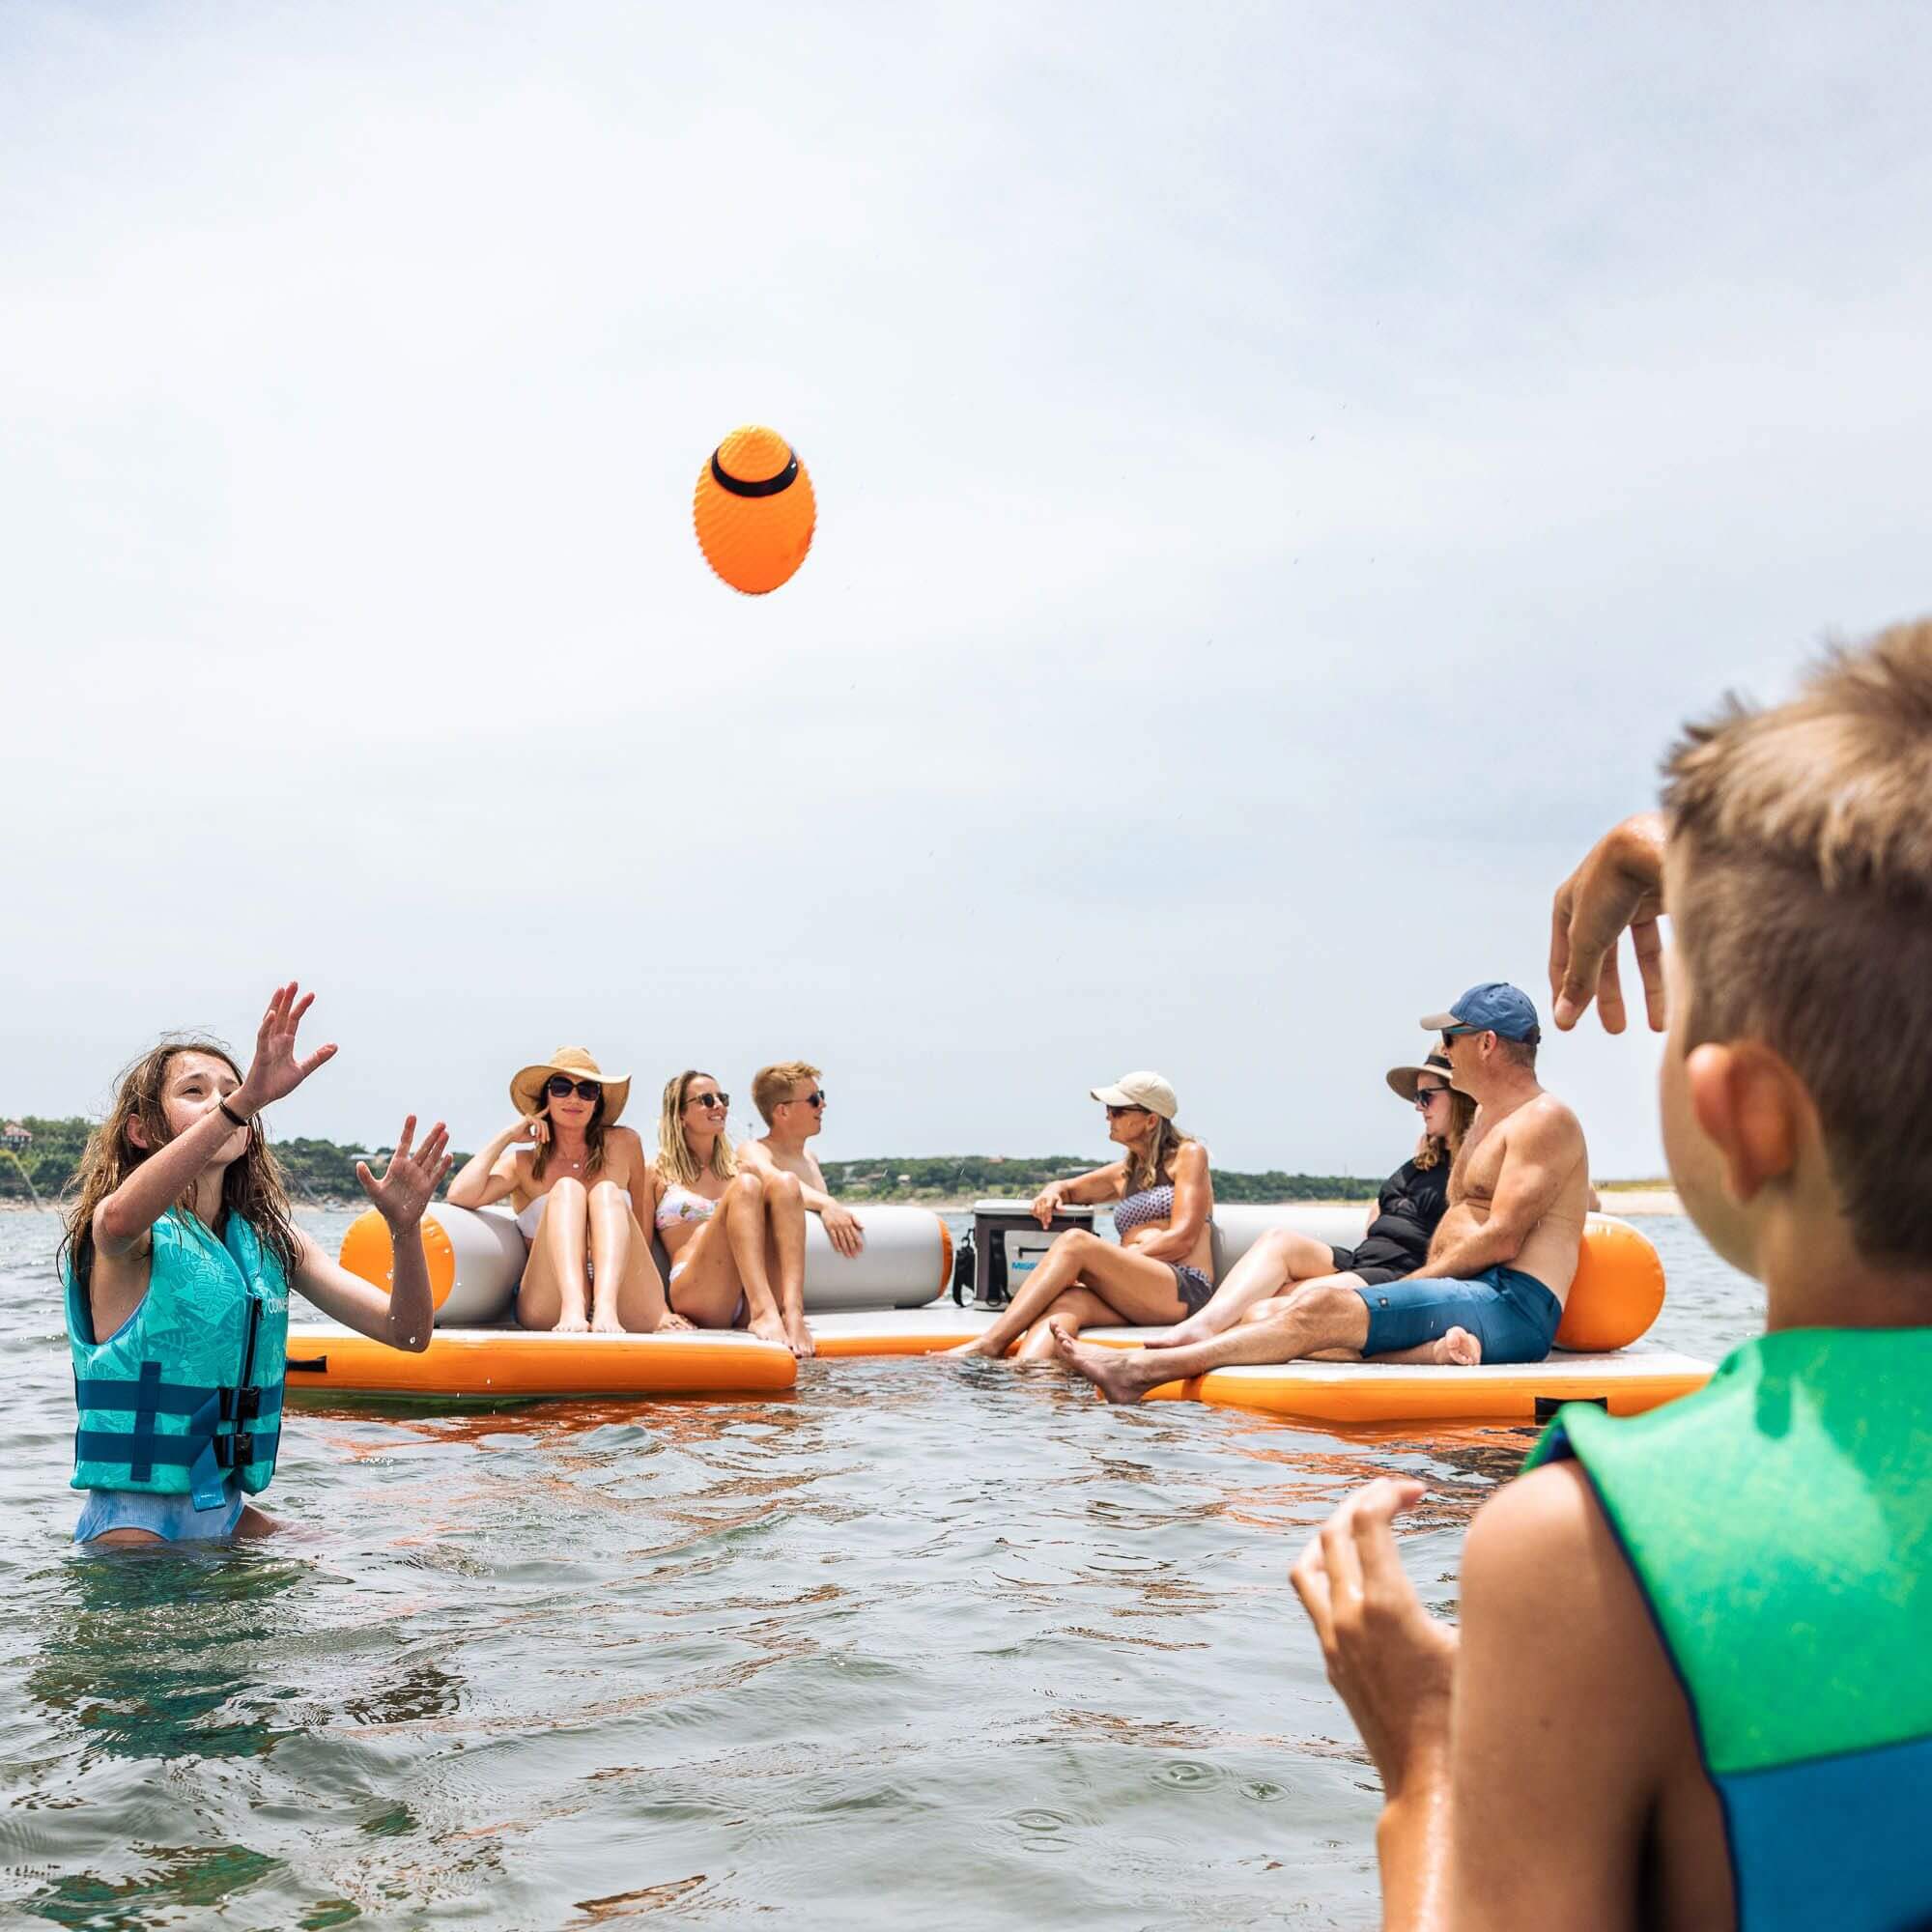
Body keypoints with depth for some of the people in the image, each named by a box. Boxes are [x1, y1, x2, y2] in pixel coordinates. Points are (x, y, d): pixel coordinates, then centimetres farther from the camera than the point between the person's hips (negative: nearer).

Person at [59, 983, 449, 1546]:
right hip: (134, 1516, -5)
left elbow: (409, 1332, -2)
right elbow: (122, 1219, -40)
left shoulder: (274, 1240, 5)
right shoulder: (122, 1226, -11)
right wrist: (246, 1099, -50)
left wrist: (405, 1227, -21)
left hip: (228, 1509, 5)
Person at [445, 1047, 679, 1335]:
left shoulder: (624, 1144, 16)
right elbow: (460, 1196, -5)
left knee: (607, 1192, -20)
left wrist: (661, 1308, 8)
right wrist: (506, 1137, 6)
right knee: (566, 1188, -19)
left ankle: (605, 1310, -47)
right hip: (549, 1309, -1)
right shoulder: (524, 1163, 14)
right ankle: (573, 1311, -45)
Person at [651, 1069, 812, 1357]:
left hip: (747, 1306, 4)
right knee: (746, 1185, -23)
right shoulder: (659, 1175, 15)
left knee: (785, 1183, -16)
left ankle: (792, 1313, -35)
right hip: (695, 1296, -4)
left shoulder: (737, 1170, 28)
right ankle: (765, 1313, -44)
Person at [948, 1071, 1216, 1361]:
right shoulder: (1125, 1173, 27)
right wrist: (1052, 1192, 13)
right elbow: (1067, 1187, 41)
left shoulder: (1188, 1154, 8)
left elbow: (1182, 1238, -4)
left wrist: (1110, 1262, -12)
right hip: (1133, 1299, 6)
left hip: (1185, 1290, -6)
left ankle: (991, 1343, -36)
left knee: (1075, 1241, -26)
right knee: (1067, 1299, -29)